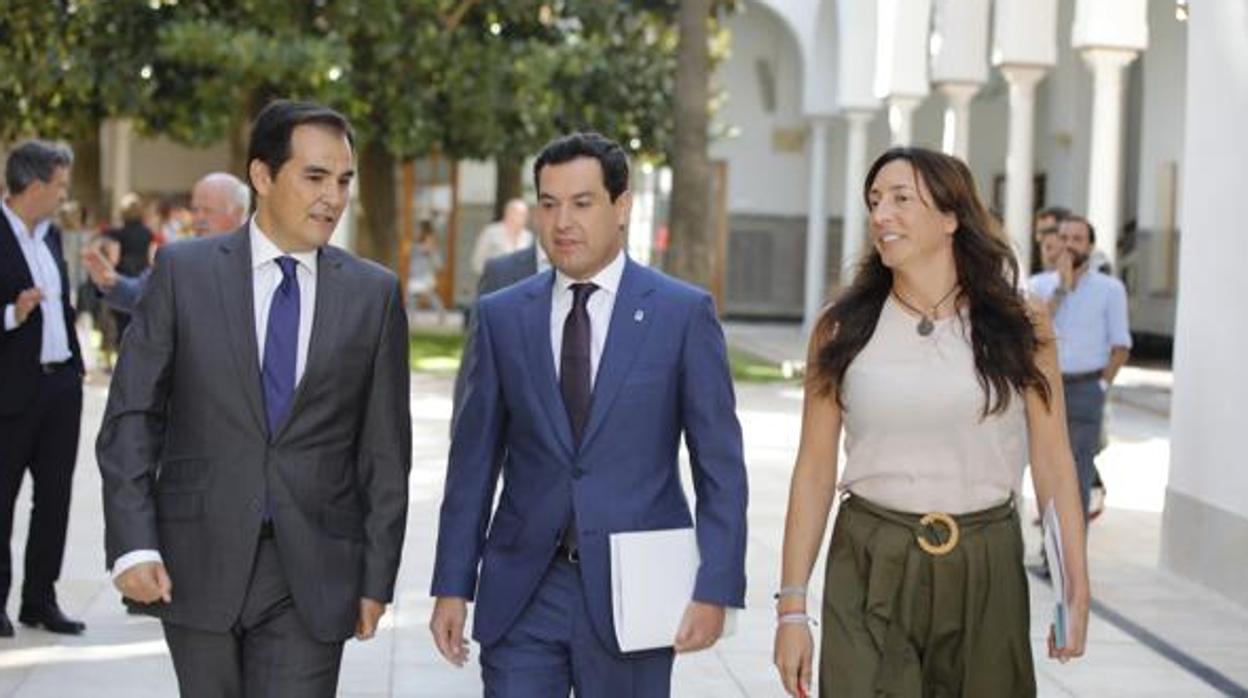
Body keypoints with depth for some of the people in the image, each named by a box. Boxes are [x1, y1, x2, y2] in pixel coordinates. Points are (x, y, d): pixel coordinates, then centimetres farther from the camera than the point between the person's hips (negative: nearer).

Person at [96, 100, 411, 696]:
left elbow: (385, 448, 6)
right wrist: (133, 544, -10)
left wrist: (377, 577, 3)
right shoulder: (184, 271, 1)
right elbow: (131, 416, 0)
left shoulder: (374, 293, 4)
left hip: (313, 574, 0)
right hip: (198, 564, 0)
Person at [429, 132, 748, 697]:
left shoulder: (684, 313, -1)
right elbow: (474, 460, 8)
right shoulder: (501, 316, 6)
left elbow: (719, 465, -2)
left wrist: (715, 589, -8)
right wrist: (453, 585, 4)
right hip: (522, 591, 2)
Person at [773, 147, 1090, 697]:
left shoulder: (1020, 327, 0)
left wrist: (1076, 589, -5)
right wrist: (792, 607, -3)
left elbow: (1053, 463, 1)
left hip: (985, 570, 0)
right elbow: (814, 470, 1)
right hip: (870, 571, 0)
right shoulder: (842, 330, 1)